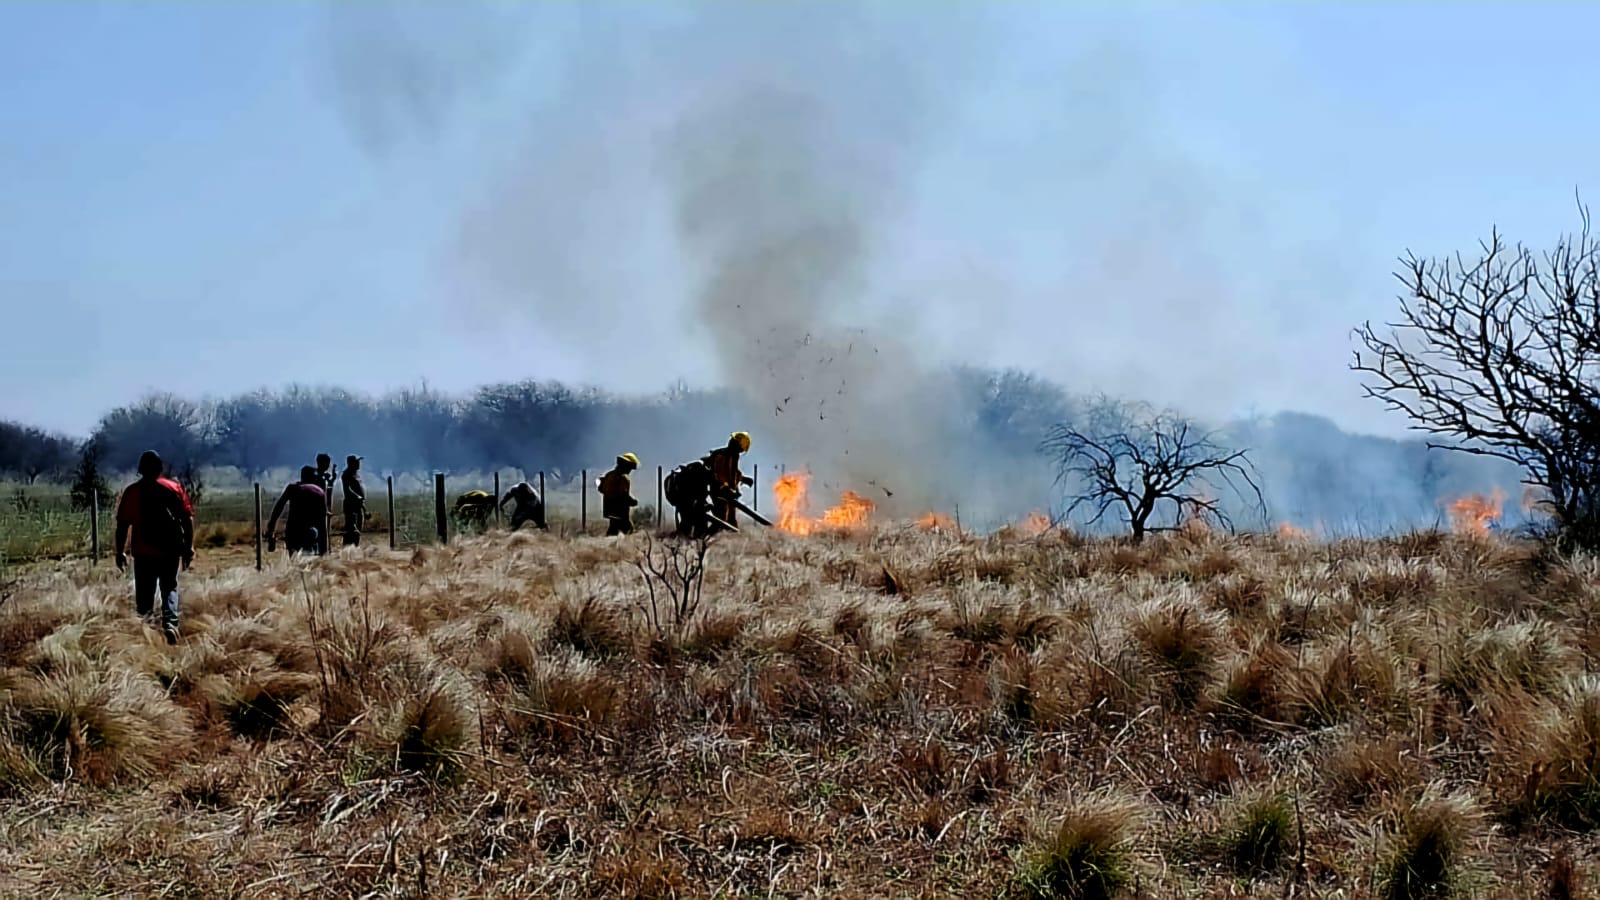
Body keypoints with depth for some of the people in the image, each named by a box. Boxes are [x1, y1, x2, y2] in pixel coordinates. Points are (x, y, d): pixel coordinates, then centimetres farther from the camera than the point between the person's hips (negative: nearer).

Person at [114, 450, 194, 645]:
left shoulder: (132, 492, 0)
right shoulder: (174, 488, 2)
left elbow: (122, 525, -2)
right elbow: (188, 518, -1)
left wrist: (120, 552, 5)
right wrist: (189, 547, 5)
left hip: (144, 552, -1)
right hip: (171, 550, 1)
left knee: (144, 593, 10)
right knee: (169, 588, 12)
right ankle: (170, 622, -11)